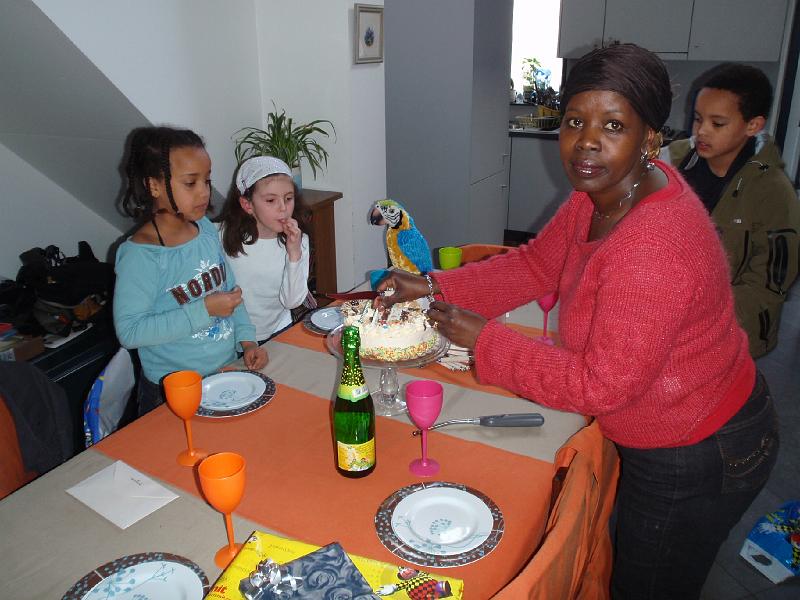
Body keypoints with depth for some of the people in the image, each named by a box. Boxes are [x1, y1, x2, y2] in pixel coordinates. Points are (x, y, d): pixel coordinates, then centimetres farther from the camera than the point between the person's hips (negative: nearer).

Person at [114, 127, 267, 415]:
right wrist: (203, 311, -26)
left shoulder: (206, 228, 0)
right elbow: (129, 332, -23)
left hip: (227, 370, 6)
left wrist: (247, 340, -2)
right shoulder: (140, 255, -21)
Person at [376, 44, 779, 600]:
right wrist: (435, 288, -8)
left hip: (697, 461, -8)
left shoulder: (654, 251, -37)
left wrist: (485, 340, -24)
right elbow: (536, 264, 2)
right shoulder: (606, 191, -7)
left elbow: (598, 386, -32)